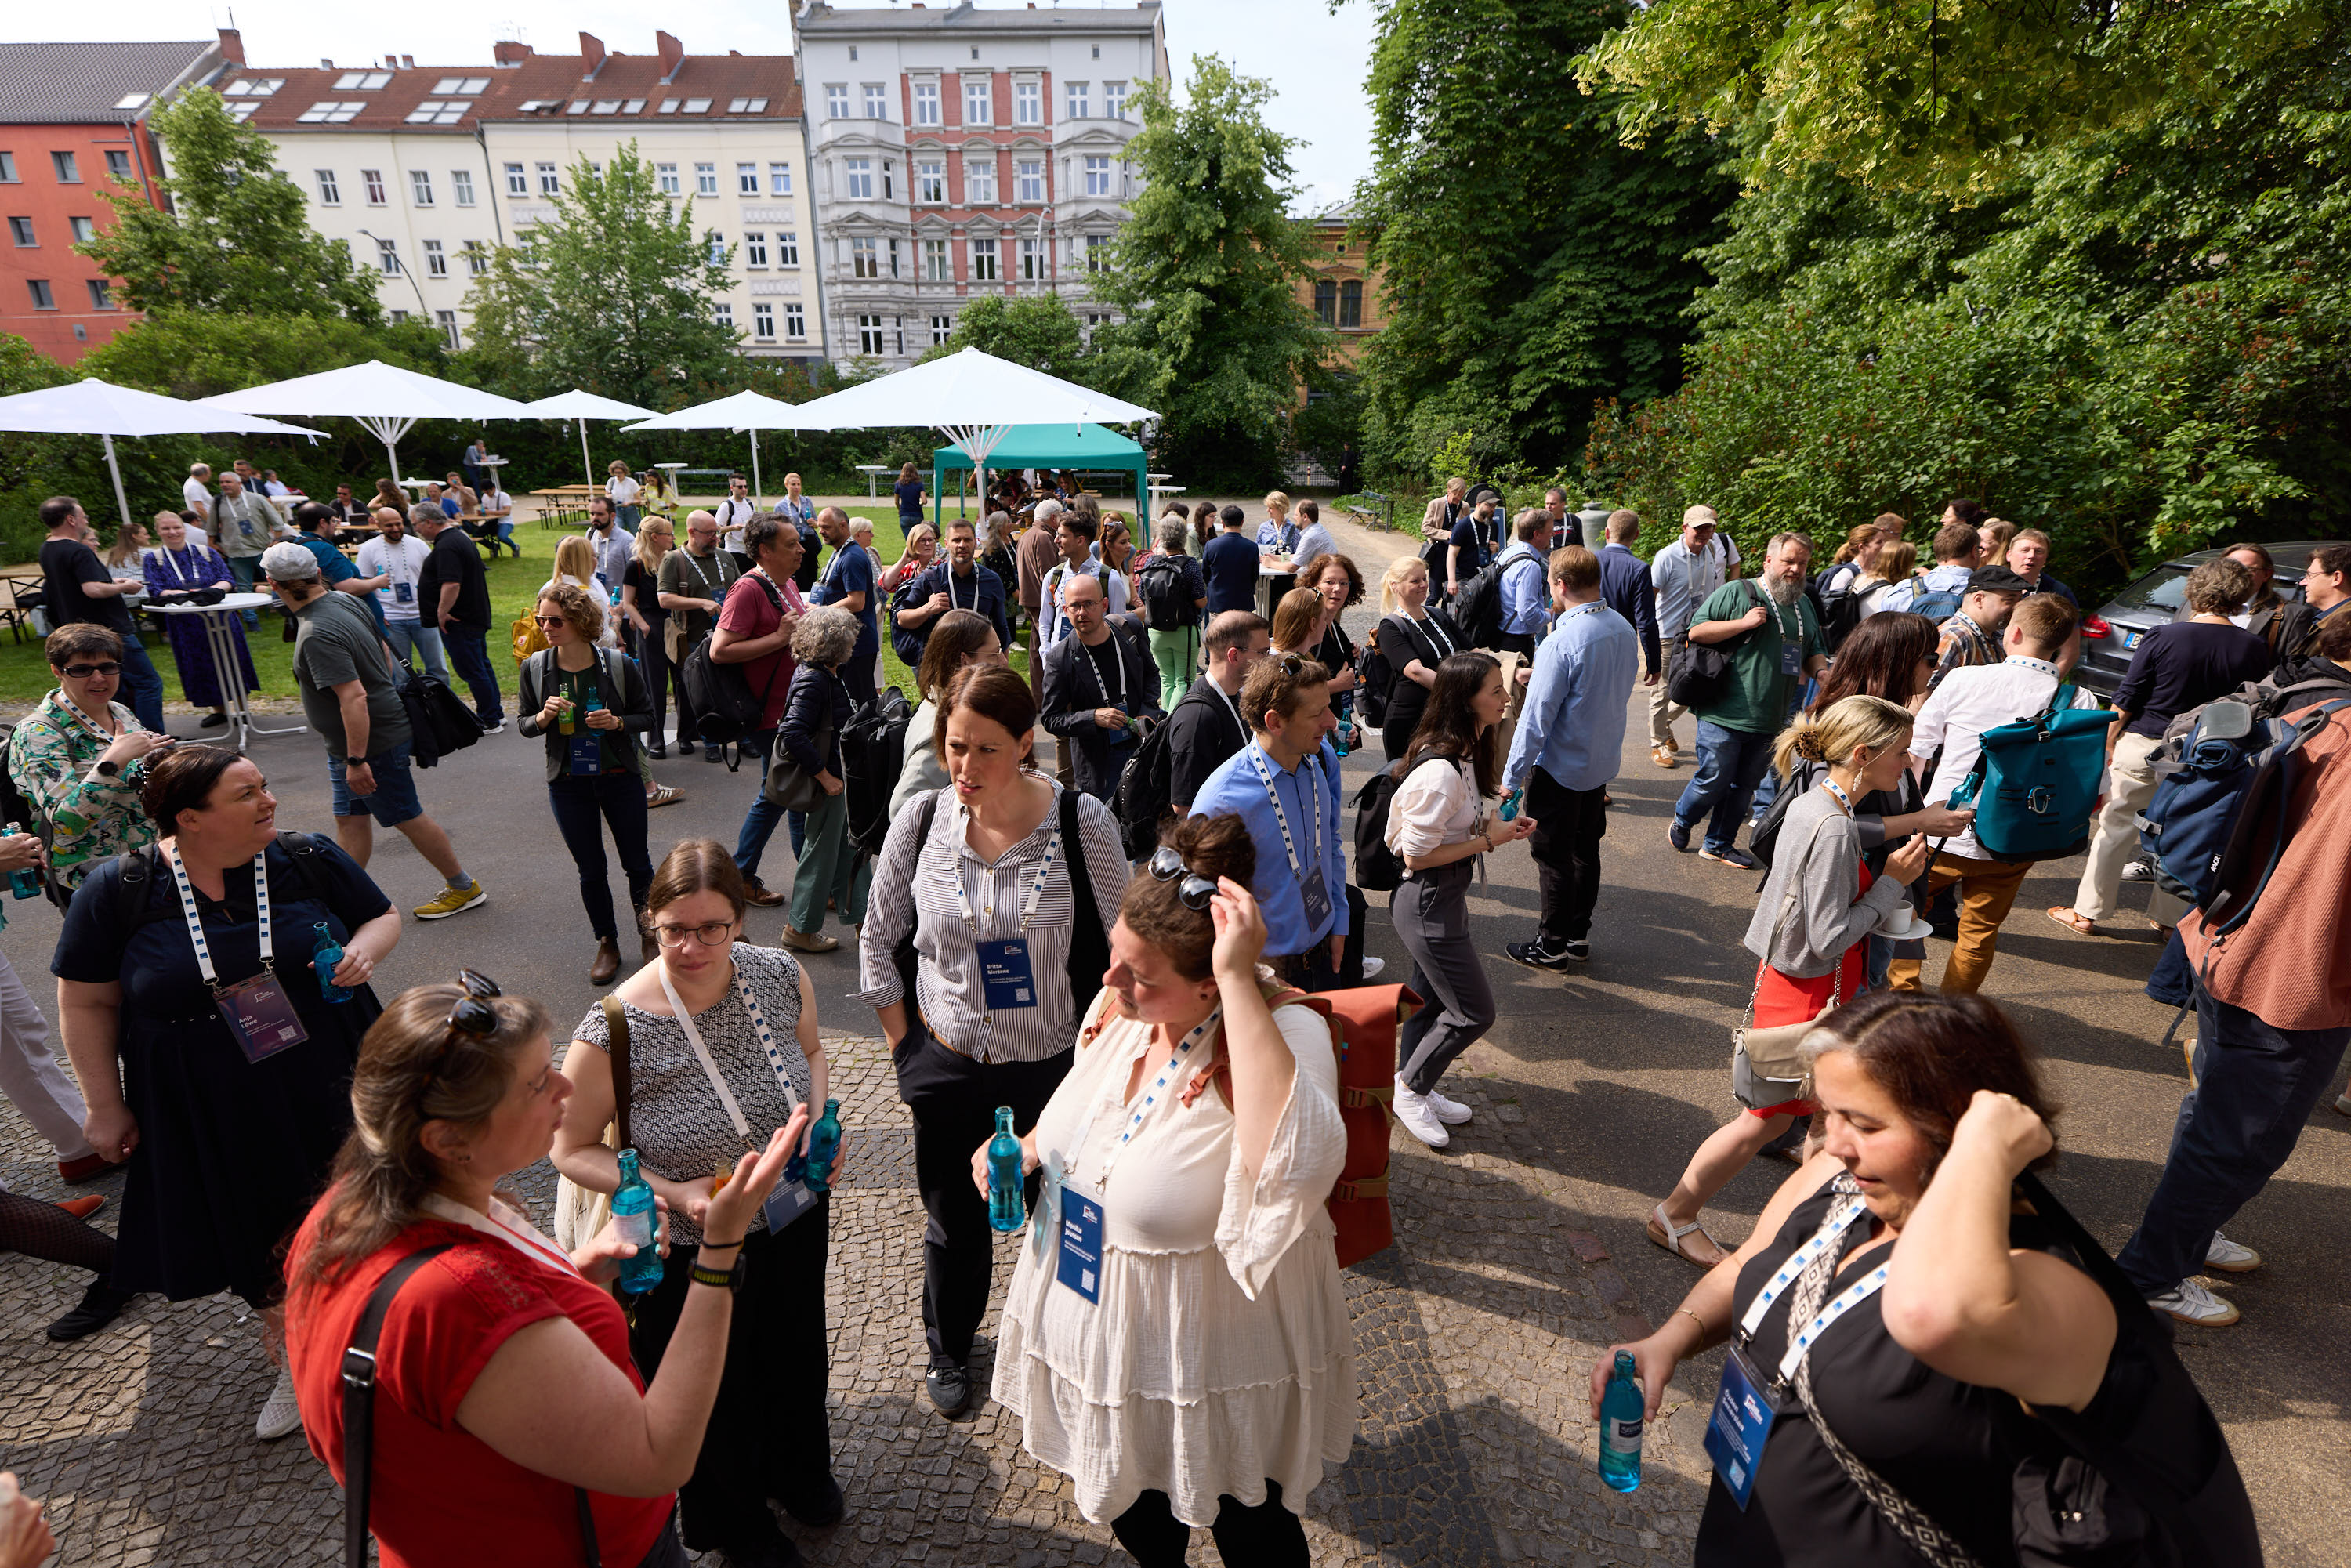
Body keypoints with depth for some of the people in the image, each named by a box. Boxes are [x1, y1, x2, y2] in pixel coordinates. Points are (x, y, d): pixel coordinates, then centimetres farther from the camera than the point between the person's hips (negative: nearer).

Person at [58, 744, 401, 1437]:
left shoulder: (309, 860, -7)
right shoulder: (118, 891, -9)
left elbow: (384, 915, 6)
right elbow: (87, 1004, 0)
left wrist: (363, 950, -16)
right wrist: (107, 1106, 1)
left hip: (331, 1094, 1)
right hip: (215, 1120, 0)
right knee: (260, 1247, 14)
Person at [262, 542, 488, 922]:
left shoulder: (317, 635, -26)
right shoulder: (345, 601, 2)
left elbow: (354, 697, -31)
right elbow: (384, 654, 14)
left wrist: (357, 760, -28)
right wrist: (388, 691, 28)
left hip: (373, 743, -10)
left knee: (407, 818, 4)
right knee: (349, 819, 14)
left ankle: (464, 888, 17)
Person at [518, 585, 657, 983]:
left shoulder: (619, 665, -11)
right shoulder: (534, 668, -4)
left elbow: (647, 716, -1)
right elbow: (523, 723, 5)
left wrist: (617, 722, -21)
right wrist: (543, 717, -17)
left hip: (620, 778, -2)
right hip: (568, 784, 2)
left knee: (636, 862, 10)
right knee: (590, 870, 12)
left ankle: (649, 933, 31)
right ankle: (607, 943, 28)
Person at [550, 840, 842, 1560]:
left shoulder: (781, 975, -18)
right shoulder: (613, 1030, -29)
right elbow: (573, 1150, -15)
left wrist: (821, 1114, -16)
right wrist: (676, 1194, -27)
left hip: (797, 1221, 4)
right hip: (689, 1249, -3)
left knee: (795, 1357, 31)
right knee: (715, 1395, 24)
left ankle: (797, 1470, 65)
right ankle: (734, 1523, 58)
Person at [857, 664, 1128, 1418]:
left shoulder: (1081, 821, -16)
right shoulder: (920, 822, -9)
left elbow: (1124, 946, -6)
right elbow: (878, 942, 4)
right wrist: (905, 1047, 3)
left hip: (1054, 1068, -1)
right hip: (948, 1067, 2)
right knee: (955, 1221, 20)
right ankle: (948, 1349, 49)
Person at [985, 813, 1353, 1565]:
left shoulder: (1283, 1033, -30)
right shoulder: (1118, 1009, -10)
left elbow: (1294, 1165, -52)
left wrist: (1239, 982, -49)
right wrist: (1029, 1149, -9)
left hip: (1216, 1356, -6)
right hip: (1100, 1328, 6)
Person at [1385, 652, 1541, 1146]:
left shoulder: (1463, 754, 2)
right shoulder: (1441, 772, -30)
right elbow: (1415, 855, -24)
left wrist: (1497, 824, -2)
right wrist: (1487, 840, -20)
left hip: (1445, 896, 10)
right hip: (1427, 901, -10)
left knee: (1431, 998, 22)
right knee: (1474, 1011, 3)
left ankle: (1412, 1090, 40)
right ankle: (1410, 1089, 23)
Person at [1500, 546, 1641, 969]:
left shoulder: (1560, 643, -26)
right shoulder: (1625, 629, -2)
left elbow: (1536, 718, -24)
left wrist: (1512, 776, -16)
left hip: (1560, 768, -7)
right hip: (1603, 763, 8)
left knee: (1554, 857, 6)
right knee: (1586, 850, 19)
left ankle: (1552, 947, 19)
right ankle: (1578, 935, 33)